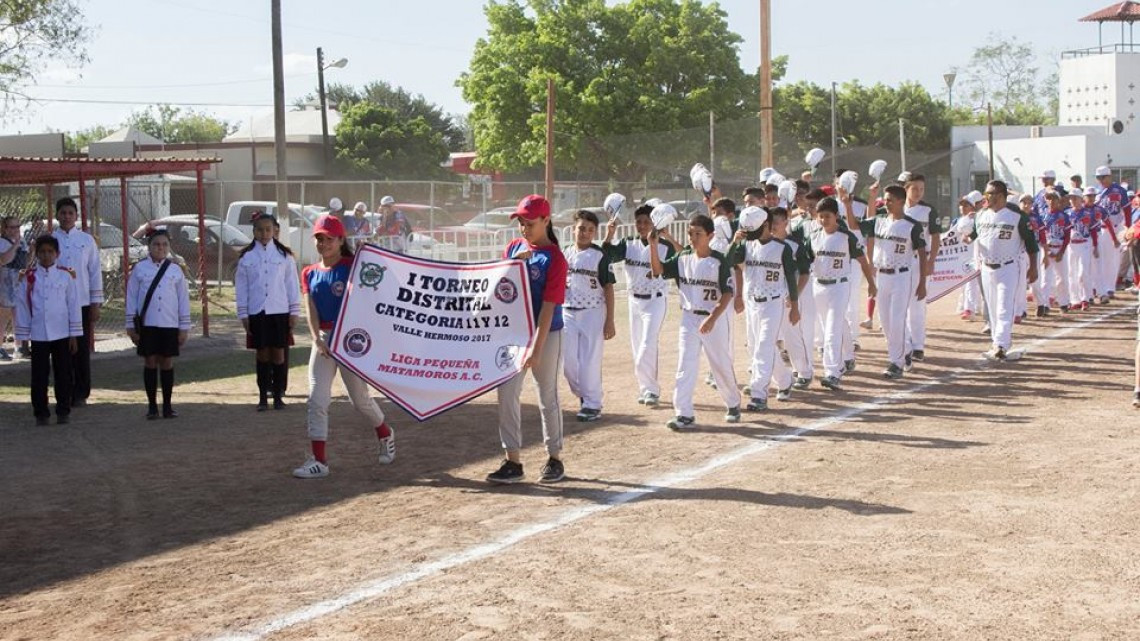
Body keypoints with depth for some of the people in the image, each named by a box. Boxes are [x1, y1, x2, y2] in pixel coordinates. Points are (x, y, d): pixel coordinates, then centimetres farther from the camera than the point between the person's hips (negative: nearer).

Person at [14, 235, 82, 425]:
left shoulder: (67, 275, 0)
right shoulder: (28, 277, 1)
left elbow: (74, 305, 2)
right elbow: (22, 306, 3)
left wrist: (74, 335, 0)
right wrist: (23, 337, 1)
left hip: (62, 334, 0)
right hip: (38, 336, 0)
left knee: (63, 374, 5)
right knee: (39, 376, 4)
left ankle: (63, 411, 15)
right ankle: (41, 413, 12)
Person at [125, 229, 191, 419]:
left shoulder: (175, 270, 4)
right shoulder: (139, 269, 2)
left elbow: (183, 299, 6)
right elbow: (132, 298, 4)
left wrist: (184, 327, 4)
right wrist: (131, 325, 2)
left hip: (170, 325, 1)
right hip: (147, 325, -1)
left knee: (167, 363, 5)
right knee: (150, 362, 3)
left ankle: (167, 405, 13)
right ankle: (152, 405, 10)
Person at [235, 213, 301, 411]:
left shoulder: (284, 255, 2)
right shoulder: (246, 257, 3)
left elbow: (292, 284, 4)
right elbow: (241, 287, 5)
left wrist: (294, 311, 0)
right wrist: (243, 314, 1)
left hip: (280, 311, 0)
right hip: (257, 312, 1)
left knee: (278, 352, 3)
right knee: (262, 353, 5)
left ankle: (278, 396, 11)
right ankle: (263, 396, 11)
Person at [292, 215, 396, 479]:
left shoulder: (352, 267, -4)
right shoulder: (310, 273, 10)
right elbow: (311, 309, 1)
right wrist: (317, 338, -11)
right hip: (323, 339, 4)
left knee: (359, 397, 6)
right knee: (316, 399, -6)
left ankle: (385, 434, 35)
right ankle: (319, 460, -6)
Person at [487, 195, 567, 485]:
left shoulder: (554, 259, -14)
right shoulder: (514, 247, 5)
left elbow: (548, 307, -18)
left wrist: (536, 349, -22)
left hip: (545, 334, -5)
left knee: (548, 396, 6)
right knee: (506, 392, 0)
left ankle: (554, 459, 20)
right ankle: (513, 461, 5)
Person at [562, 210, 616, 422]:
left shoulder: (600, 256, -6)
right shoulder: (565, 255, 8)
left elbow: (608, 289, -6)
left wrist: (610, 321, -10)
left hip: (592, 313, -5)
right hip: (567, 313, 5)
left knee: (590, 361, -3)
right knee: (568, 362, 7)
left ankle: (593, 404, 7)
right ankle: (584, 395, 26)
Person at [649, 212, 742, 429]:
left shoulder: (719, 261, -10)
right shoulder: (683, 258, 4)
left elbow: (727, 293, -12)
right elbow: (658, 270, -3)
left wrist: (712, 319, -22)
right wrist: (653, 245, -16)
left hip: (714, 319, -3)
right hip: (689, 319, 3)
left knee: (722, 366, 9)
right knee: (685, 366, -4)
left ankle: (733, 404, 33)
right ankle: (684, 415, -5)